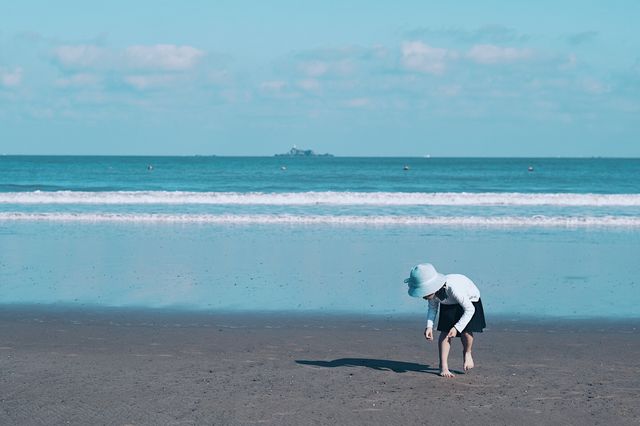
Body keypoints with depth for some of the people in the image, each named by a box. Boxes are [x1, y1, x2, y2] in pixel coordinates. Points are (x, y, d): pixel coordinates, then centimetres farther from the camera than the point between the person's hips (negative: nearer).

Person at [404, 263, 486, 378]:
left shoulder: (453, 288, -45)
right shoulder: (432, 292, -27)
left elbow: (469, 309, -34)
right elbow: (432, 308, -5)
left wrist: (457, 328, -39)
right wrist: (429, 326, -21)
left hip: (469, 301, -4)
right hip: (448, 304, 4)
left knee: (466, 331, -17)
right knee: (445, 332, -12)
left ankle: (467, 353, 16)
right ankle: (443, 367, -8)